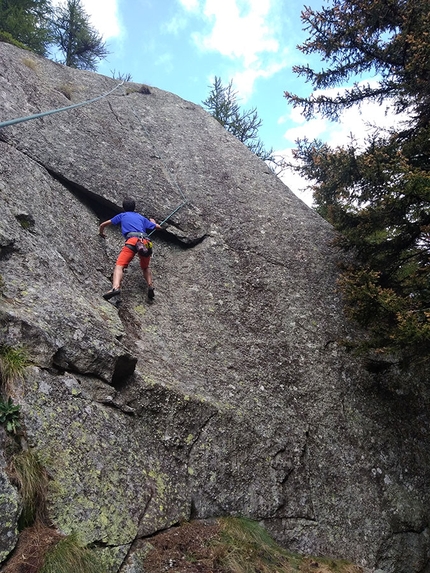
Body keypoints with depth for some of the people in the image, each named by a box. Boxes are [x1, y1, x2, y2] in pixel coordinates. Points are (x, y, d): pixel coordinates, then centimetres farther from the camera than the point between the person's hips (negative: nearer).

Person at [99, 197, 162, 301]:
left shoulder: (122, 215, 28)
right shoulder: (142, 217, 33)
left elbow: (103, 225, 36)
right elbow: (158, 227, 38)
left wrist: (101, 233, 58)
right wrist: (153, 222, 62)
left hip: (132, 241, -3)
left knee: (119, 266, -13)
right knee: (145, 267, 23)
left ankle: (116, 287, -39)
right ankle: (150, 286, -2)